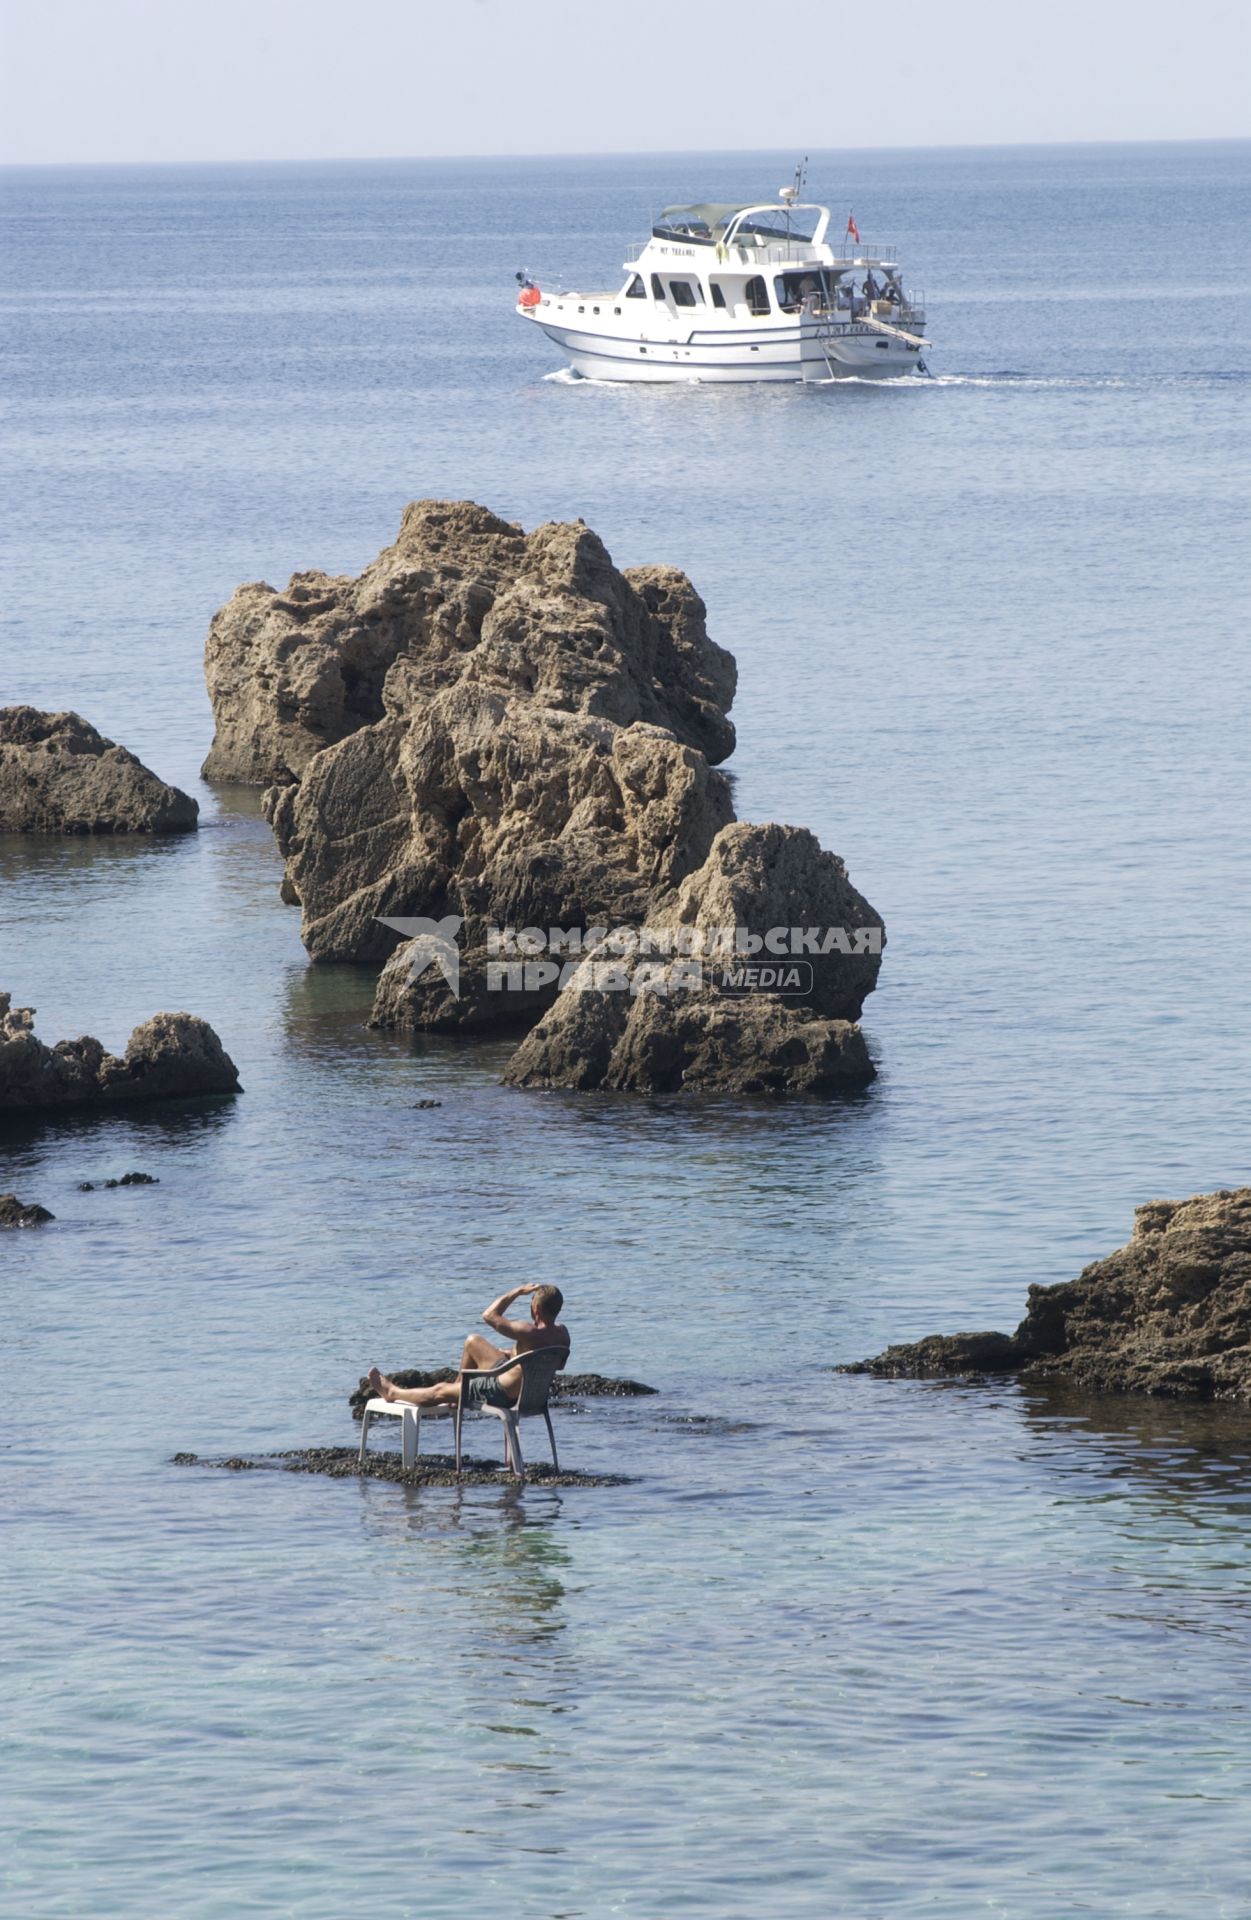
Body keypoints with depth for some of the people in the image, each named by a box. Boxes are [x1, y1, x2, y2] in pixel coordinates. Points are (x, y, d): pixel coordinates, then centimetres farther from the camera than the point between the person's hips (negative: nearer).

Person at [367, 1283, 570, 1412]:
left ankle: (392, 1393, 37)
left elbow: (489, 1316, -26)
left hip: (502, 1393, -8)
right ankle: (460, 1388, 41)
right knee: (473, 1341, 21)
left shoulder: (530, 1333, -36)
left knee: (440, 1391, 14)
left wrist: (518, 1292, -20)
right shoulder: (562, 1334, -11)